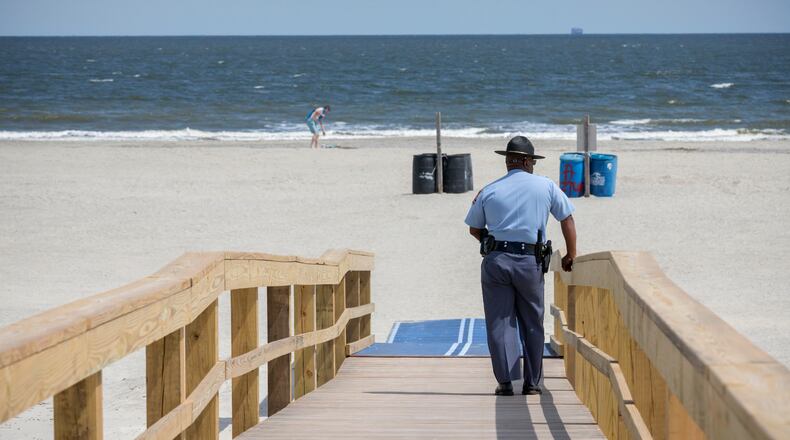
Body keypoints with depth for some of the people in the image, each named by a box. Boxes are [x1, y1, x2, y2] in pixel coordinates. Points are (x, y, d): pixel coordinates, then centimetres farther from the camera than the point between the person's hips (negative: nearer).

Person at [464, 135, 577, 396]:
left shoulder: (489, 191, 7)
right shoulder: (546, 186, 6)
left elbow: (474, 229, 15)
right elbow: (567, 219, 11)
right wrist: (571, 256, 21)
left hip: (495, 261, 0)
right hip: (530, 262, 0)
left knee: (500, 323, 2)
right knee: (532, 324, 11)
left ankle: (505, 382, -5)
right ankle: (532, 382, 11)